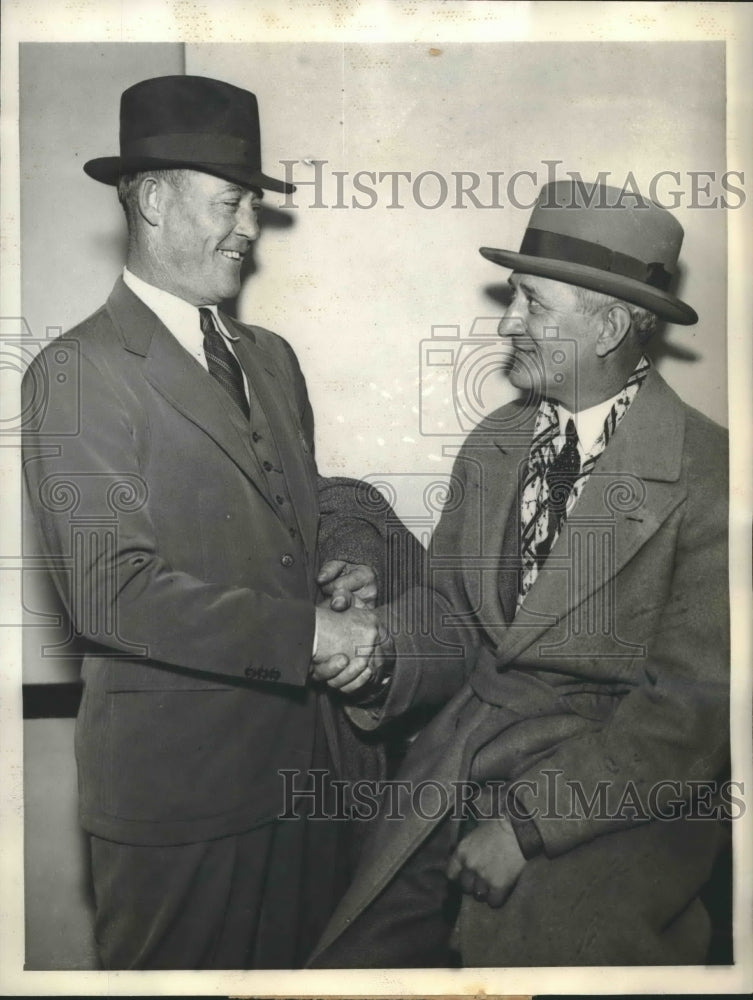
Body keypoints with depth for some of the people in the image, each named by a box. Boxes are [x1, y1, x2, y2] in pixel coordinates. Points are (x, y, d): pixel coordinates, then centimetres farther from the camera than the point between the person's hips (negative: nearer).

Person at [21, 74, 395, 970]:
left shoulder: (270, 357, 11)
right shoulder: (78, 373, -13)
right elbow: (110, 591, -22)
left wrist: (353, 557, -6)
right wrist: (306, 634, -23)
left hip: (306, 753, 7)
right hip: (177, 780, -6)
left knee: (311, 962, 23)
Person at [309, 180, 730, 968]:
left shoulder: (709, 475, -13)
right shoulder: (490, 444, 5)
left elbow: (693, 706, -14)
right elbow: (449, 616, 8)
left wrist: (526, 823, -17)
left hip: (619, 802, -4)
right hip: (458, 768, 5)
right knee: (348, 963, -1)